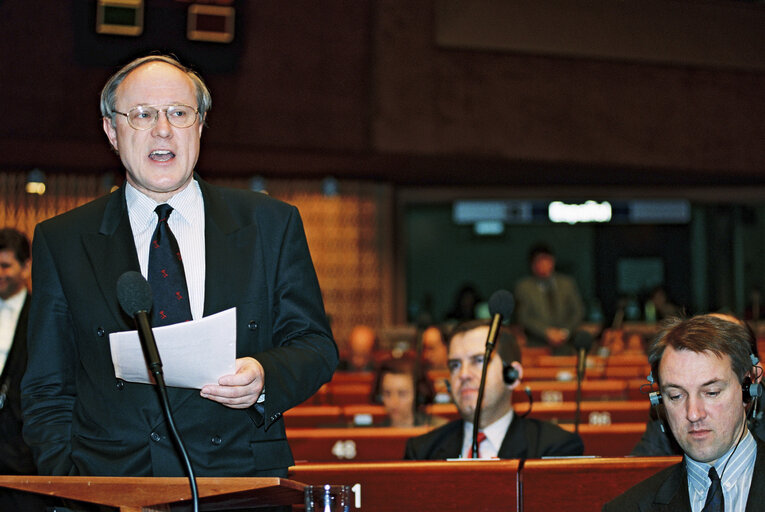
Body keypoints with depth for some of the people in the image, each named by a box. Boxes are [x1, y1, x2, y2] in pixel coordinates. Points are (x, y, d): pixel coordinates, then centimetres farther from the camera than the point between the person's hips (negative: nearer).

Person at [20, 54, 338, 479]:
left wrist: (264, 377, -7)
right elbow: (48, 391, 11)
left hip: (240, 483, 0)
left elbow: (317, 346, 15)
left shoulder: (271, 225, 13)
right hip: (111, 489, 0)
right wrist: (72, 488, -5)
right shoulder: (61, 242, 13)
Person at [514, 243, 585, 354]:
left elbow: (578, 312, 12)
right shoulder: (523, 287, 8)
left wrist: (565, 332, -4)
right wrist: (547, 332, -10)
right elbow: (523, 317, 1)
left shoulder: (567, 283, 15)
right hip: (538, 347, -2)